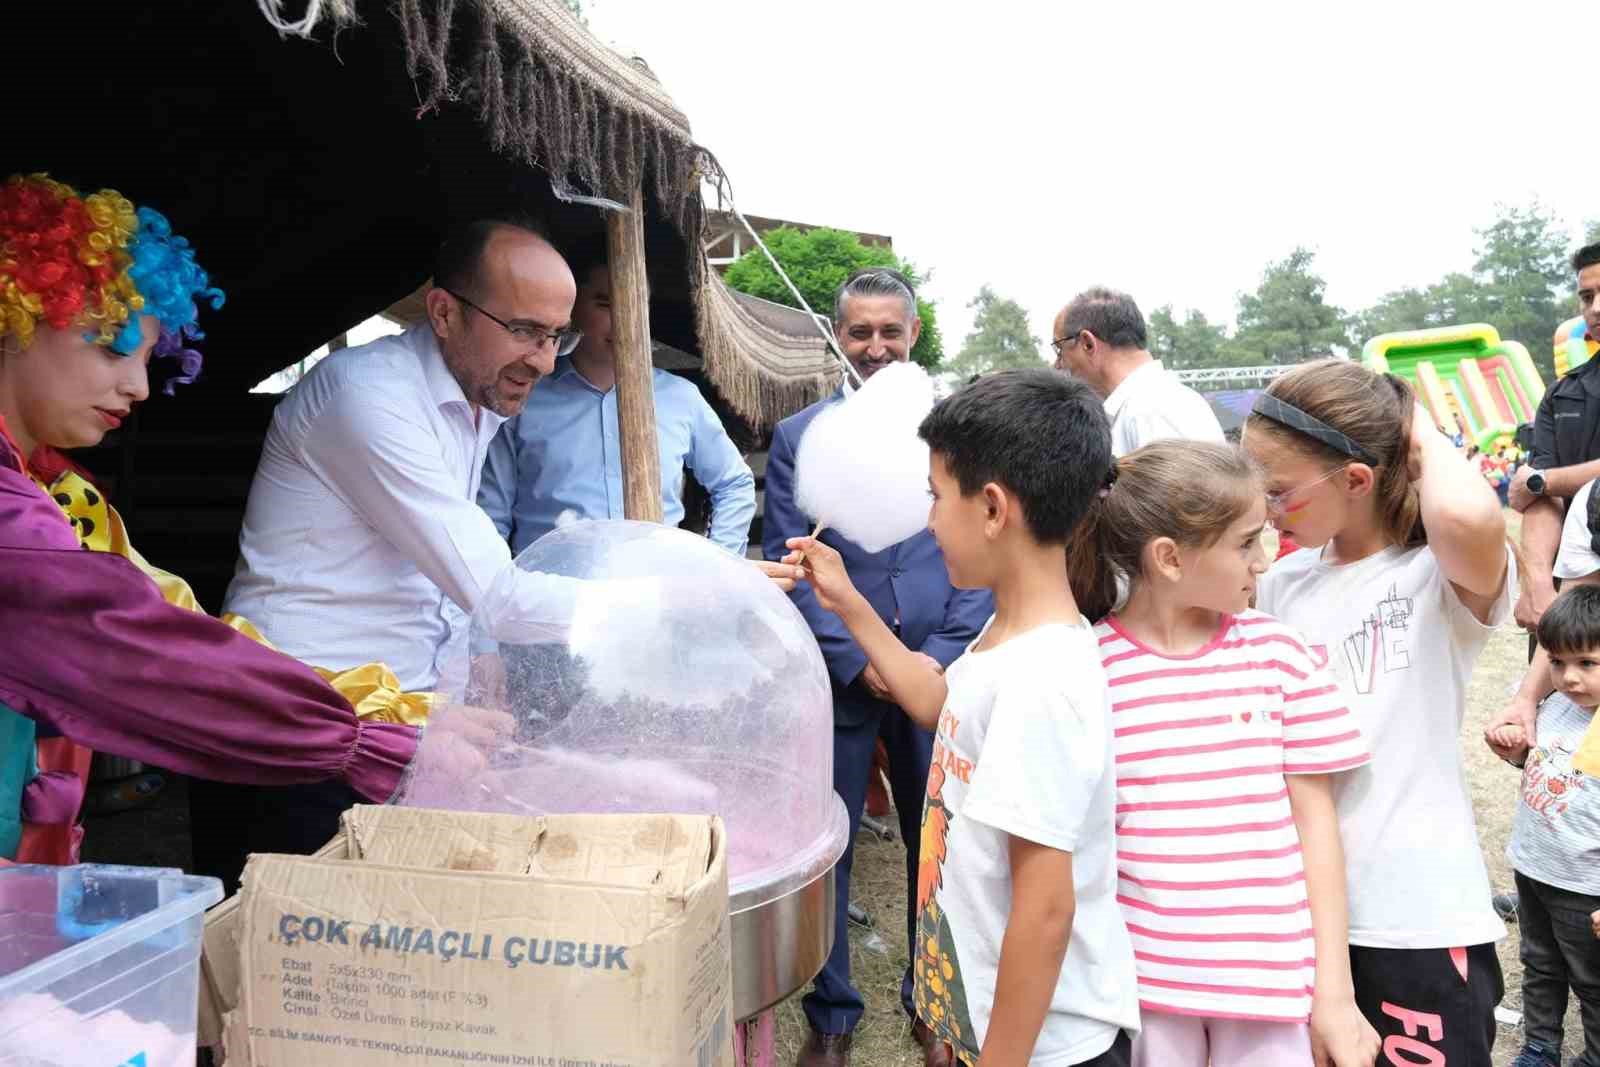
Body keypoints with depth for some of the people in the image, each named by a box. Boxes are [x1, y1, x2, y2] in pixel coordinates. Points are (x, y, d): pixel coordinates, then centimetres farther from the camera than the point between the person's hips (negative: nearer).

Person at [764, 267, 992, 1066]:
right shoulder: (797, 438, 2)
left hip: (937, 678, 1)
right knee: (824, 850, 8)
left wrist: (943, 655, -8)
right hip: (837, 679, 0)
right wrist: (857, 661, -10)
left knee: (937, 844, 11)